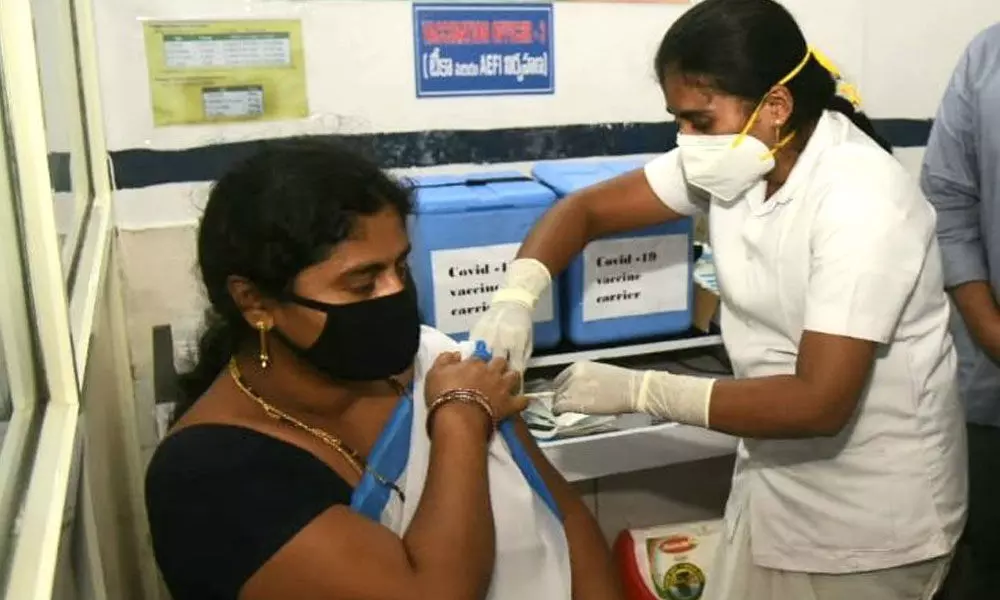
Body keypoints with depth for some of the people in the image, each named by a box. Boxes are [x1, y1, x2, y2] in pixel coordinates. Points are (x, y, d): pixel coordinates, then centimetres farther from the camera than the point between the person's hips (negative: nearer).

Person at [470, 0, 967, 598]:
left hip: (873, 511, -6)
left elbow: (818, 403, -29)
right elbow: (587, 208, -1)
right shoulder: (735, 155, -6)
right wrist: (517, 297, -18)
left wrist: (639, 391, -26)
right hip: (777, 477, 6)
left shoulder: (862, 201, -26)